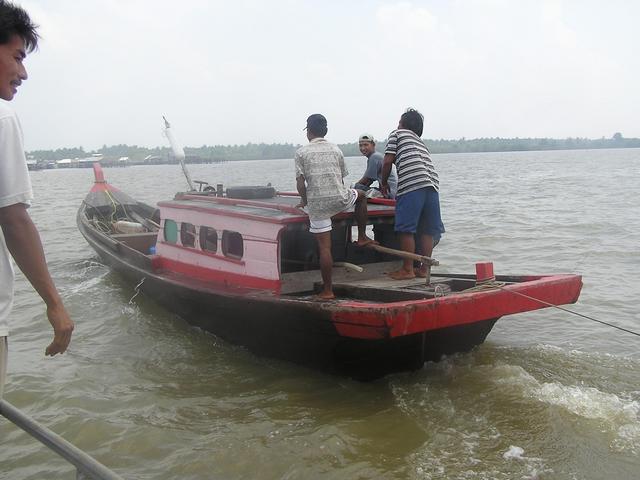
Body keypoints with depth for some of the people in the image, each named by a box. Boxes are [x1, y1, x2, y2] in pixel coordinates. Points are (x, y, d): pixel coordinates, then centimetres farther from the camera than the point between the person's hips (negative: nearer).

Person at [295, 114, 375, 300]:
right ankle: (362, 237, 33)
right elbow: (342, 179, 15)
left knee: (324, 247, 2)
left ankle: (327, 290, 4)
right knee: (361, 195, 33)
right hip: (340, 200, 2)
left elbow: (300, 183, -3)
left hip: (317, 203, -1)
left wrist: (304, 200, 15)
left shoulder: (301, 152, 4)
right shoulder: (335, 149, 13)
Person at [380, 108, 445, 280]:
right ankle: (424, 269, 12)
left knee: (406, 228, -2)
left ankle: (407, 269, -2)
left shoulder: (397, 134, 16)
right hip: (432, 184, 7)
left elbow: (387, 161, 7)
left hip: (411, 184, -7)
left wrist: (384, 182, 20)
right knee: (427, 230, 8)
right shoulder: (421, 142, 33)